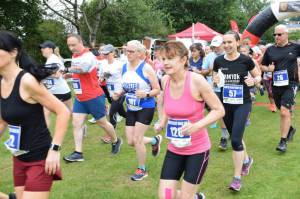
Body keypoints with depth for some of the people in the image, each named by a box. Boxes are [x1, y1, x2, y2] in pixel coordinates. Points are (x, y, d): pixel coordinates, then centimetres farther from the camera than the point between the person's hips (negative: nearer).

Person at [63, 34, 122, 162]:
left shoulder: (88, 56, -20)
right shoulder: (74, 56, 7)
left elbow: (82, 68, -40)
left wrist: (67, 69, -51)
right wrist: (68, 75, 0)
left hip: (94, 97, -7)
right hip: (79, 98, 7)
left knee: (102, 122, 8)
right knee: (76, 124, -1)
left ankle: (116, 141, 33)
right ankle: (78, 153, 4)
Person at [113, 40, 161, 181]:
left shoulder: (146, 68, -15)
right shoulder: (124, 67, 4)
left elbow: (157, 90, -11)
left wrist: (146, 94, -30)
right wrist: (118, 94, -3)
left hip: (146, 108, -7)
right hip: (131, 109, 7)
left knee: (136, 140, -8)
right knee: (131, 141, 7)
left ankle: (142, 170, 16)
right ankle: (155, 140, 36)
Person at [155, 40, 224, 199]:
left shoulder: (196, 81, -20)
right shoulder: (165, 80, -4)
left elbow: (219, 110, -15)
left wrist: (197, 125, -27)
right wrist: (162, 123, 1)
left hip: (198, 149, -5)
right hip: (174, 149, 5)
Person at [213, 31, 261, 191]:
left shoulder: (246, 60, -11)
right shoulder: (218, 61, -3)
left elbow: (258, 76, 2)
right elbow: (214, 79, 9)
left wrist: (253, 81, -19)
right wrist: (215, 80, -14)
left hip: (242, 104, -4)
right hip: (225, 104, 4)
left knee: (236, 139, -11)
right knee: (235, 137, 18)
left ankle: (237, 177, 2)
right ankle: (246, 159, 47)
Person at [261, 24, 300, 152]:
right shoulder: (270, 50, 3)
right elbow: (262, 66, 12)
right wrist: (268, 69, -11)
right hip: (276, 85, 4)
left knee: (285, 111, -13)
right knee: (284, 111, 17)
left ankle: (283, 142, -3)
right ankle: (290, 129, 45)